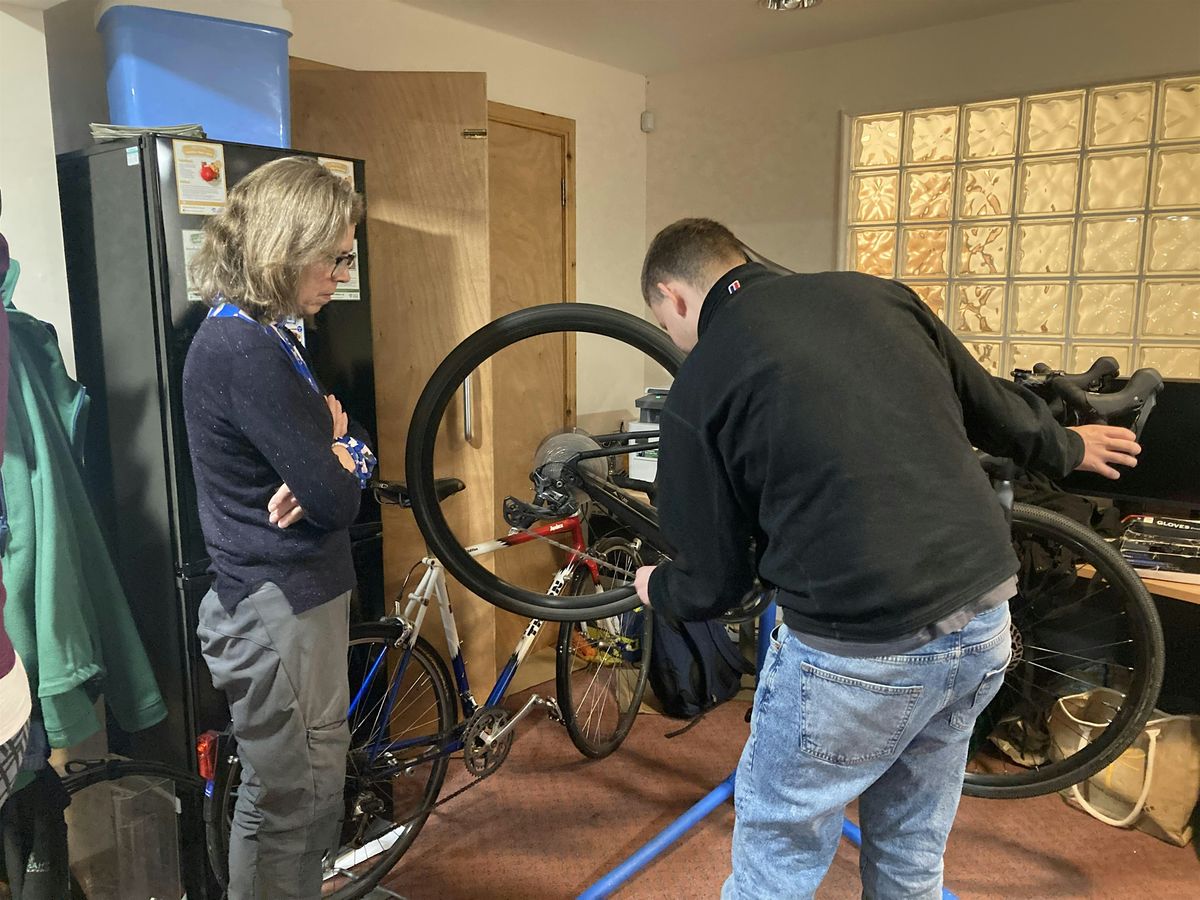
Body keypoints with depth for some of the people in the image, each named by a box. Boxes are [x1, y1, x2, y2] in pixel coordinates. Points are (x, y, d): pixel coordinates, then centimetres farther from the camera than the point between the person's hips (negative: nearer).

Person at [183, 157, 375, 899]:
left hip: (302, 593, 10)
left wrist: (337, 459, -12)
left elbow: (357, 449, 11)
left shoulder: (267, 337, 10)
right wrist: (336, 441, -3)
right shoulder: (246, 350, -22)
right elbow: (336, 499, -23)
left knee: (313, 790, 23)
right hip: (278, 605, -10)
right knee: (289, 802, 6)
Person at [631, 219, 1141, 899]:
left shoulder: (702, 385, -7)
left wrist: (655, 587, 21)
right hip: (986, 625, 6)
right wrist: (1066, 447, 38)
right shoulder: (875, 293, 7)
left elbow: (716, 583, -1)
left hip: (861, 648, -6)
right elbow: (991, 407, 17)